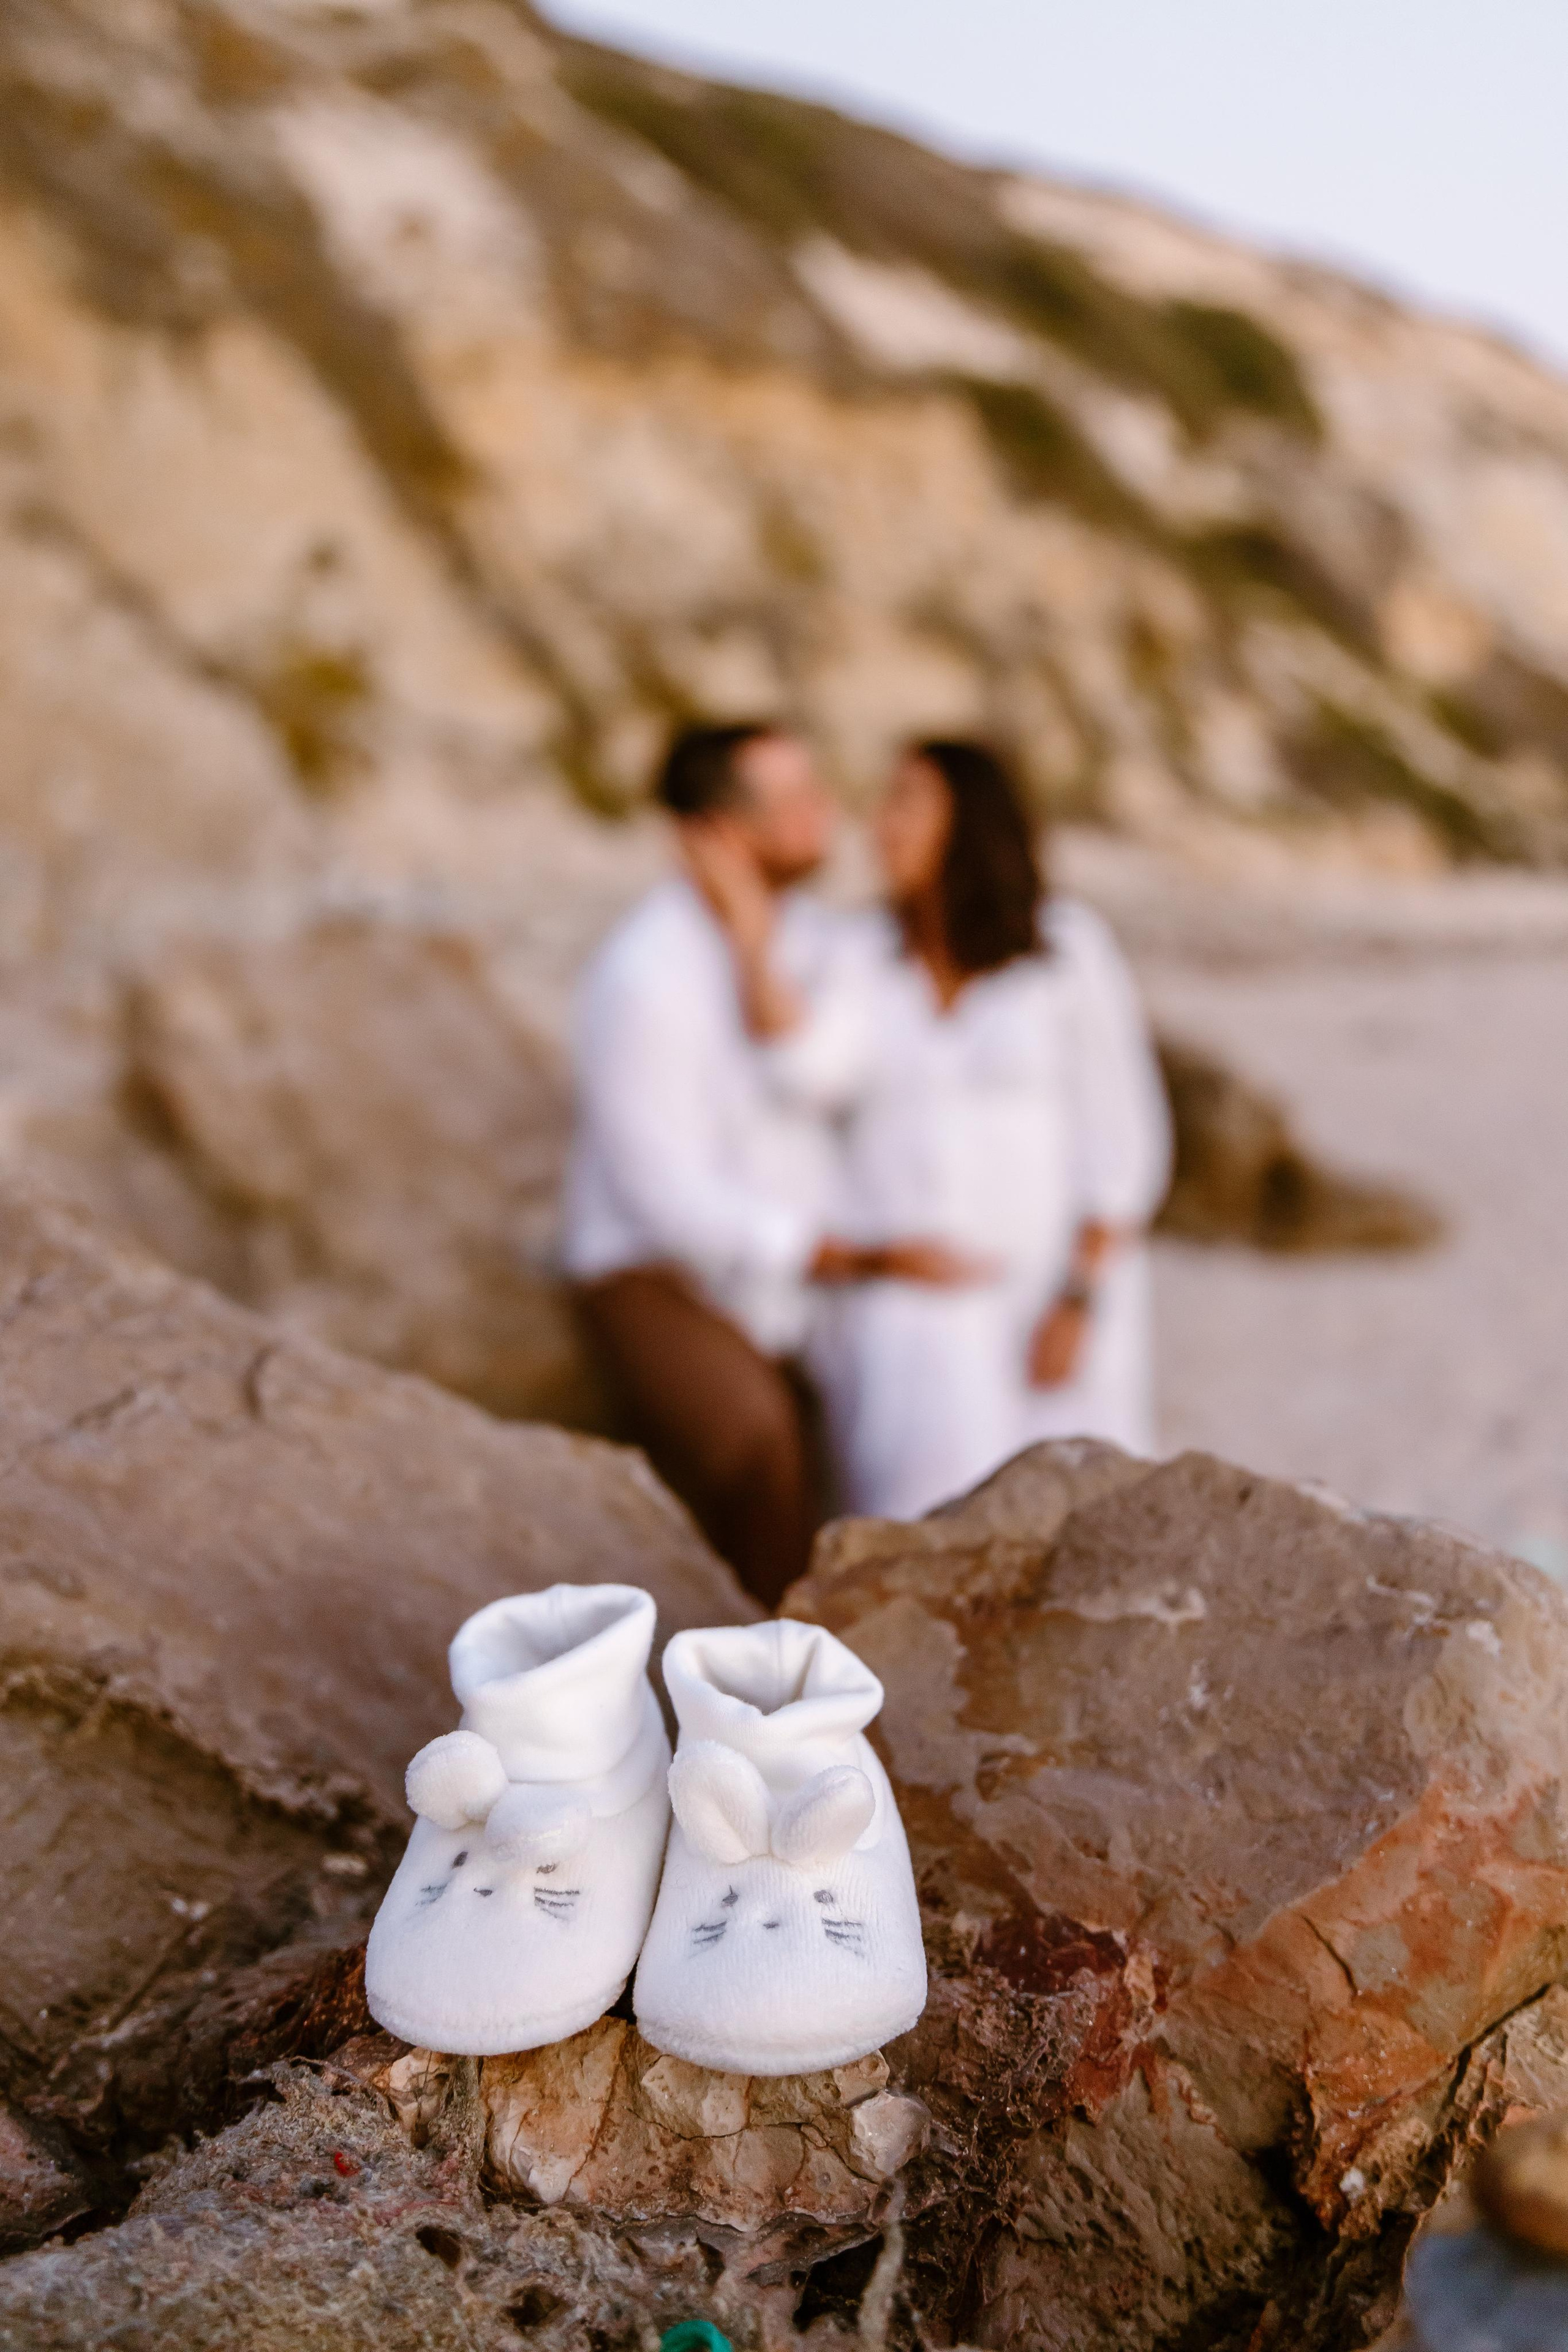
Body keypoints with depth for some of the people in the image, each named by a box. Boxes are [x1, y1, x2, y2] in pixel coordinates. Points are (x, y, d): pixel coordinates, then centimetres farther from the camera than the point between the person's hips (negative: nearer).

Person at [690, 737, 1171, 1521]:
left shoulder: (1067, 946, -4)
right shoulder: (863, 956, 3)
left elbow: (1122, 1133, -7)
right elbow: (810, 1074, -17)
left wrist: (1080, 1302, -14)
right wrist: (751, 929, -19)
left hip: (1040, 1291, -1)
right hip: (900, 1305, 1)